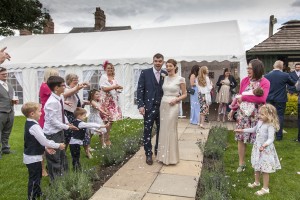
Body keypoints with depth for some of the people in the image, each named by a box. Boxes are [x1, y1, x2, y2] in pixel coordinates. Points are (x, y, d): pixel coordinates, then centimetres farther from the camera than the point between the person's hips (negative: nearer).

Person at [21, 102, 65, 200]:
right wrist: (58, 145, -15)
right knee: (34, 179, 4)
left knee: (38, 176, 26)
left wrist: (46, 147, 6)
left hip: (33, 156, 10)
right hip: (33, 157, -10)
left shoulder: (29, 123, 5)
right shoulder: (34, 126, -26)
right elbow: (44, 140, -26)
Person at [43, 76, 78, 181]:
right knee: (54, 158, 5)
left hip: (59, 131, 9)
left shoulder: (61, 97, 1)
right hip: (52, 133, -9)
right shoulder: (52, 102, -26)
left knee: (62, 155, 21)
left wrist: (67, 122, 1)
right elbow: (53, 121, -24)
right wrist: (67, 127, -17)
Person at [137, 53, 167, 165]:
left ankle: (158, 151, 29)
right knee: (147, 131, 4)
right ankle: (148, 154, 17)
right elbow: (140, 90, -5)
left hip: (162, 107, 3)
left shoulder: (166, 74, 6)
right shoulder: (145, 73, -2)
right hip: (149, 106, -3)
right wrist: (141, 105, -11)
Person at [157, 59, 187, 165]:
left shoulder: (180, 79, -6)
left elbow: (184, 94, -1)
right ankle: (163, 155, 20)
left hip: (173, 106, -5)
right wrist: (161, 102, 3)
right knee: (163, 130, 8)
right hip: (163, 105, 6)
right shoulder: (165, 78, 9)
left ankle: (171, 157, 13)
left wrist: (176, 100, -15)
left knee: (171, 130, 0)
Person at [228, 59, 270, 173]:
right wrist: (233, 110, 8)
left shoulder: (265, 82, -6)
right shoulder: (244, 80, 3)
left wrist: (244, 97, -16)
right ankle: (241, 163, 20)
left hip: (257, 115, -3)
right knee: (241, 138, 6)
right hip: (243, 113, 3)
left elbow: (261, 98, -20)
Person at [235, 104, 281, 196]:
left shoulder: (270, 126, -24)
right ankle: (256, 182, 42)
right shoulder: (260, 122, 1)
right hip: (257, 147, 8)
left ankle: (265, 188, 19)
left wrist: (264, 145, -49)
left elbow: (271, 139, -31)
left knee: (265, 169, 3)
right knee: (256, 166, 22)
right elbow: (254, 129, 20)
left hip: (265, 149, -8)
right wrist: (242, 130, 23)